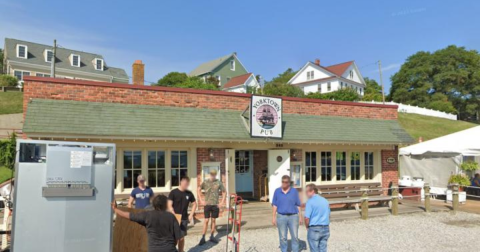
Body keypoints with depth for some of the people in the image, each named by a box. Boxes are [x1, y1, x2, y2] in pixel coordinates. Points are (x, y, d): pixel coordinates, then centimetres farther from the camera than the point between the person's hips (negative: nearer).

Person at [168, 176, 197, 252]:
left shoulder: (189, 193, 3)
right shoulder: (173, 192, -8)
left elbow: (194, 204, 14)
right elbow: (169, 206, -10)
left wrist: (191, 215, 4)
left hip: (184, 219, 3)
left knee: (182, 238, 10)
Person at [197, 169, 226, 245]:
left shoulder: (219, 183, 0)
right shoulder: (205, 182, -2)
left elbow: (223, 192, 8)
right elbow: (199, 190, 8)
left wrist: (222, 202, 1)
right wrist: (201, 200, 2)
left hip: (215, 204, 1)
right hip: (207, 204, -1)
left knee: (213, 220, 9)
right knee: (206, 220, -1)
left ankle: (212, 236, 21)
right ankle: (203, 238, 6)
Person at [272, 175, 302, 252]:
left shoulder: (294, 191, 0)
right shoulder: (277, 191, 2)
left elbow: (298, 205, 3)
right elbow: (274, 205, 4)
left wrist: (300, 217, 0)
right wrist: (274, 217, 0)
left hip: (293, 216, 0)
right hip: (281, 217, 1)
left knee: (295, 237, 2)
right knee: (282, 237, 6)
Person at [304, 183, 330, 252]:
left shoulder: (310, 201, -12)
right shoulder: (325, 201, 8)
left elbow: (307, 218, -16)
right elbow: (328, 215, 16)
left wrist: (307, 227, 0)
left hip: (314, 229, -6)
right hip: (326, 228, 6)